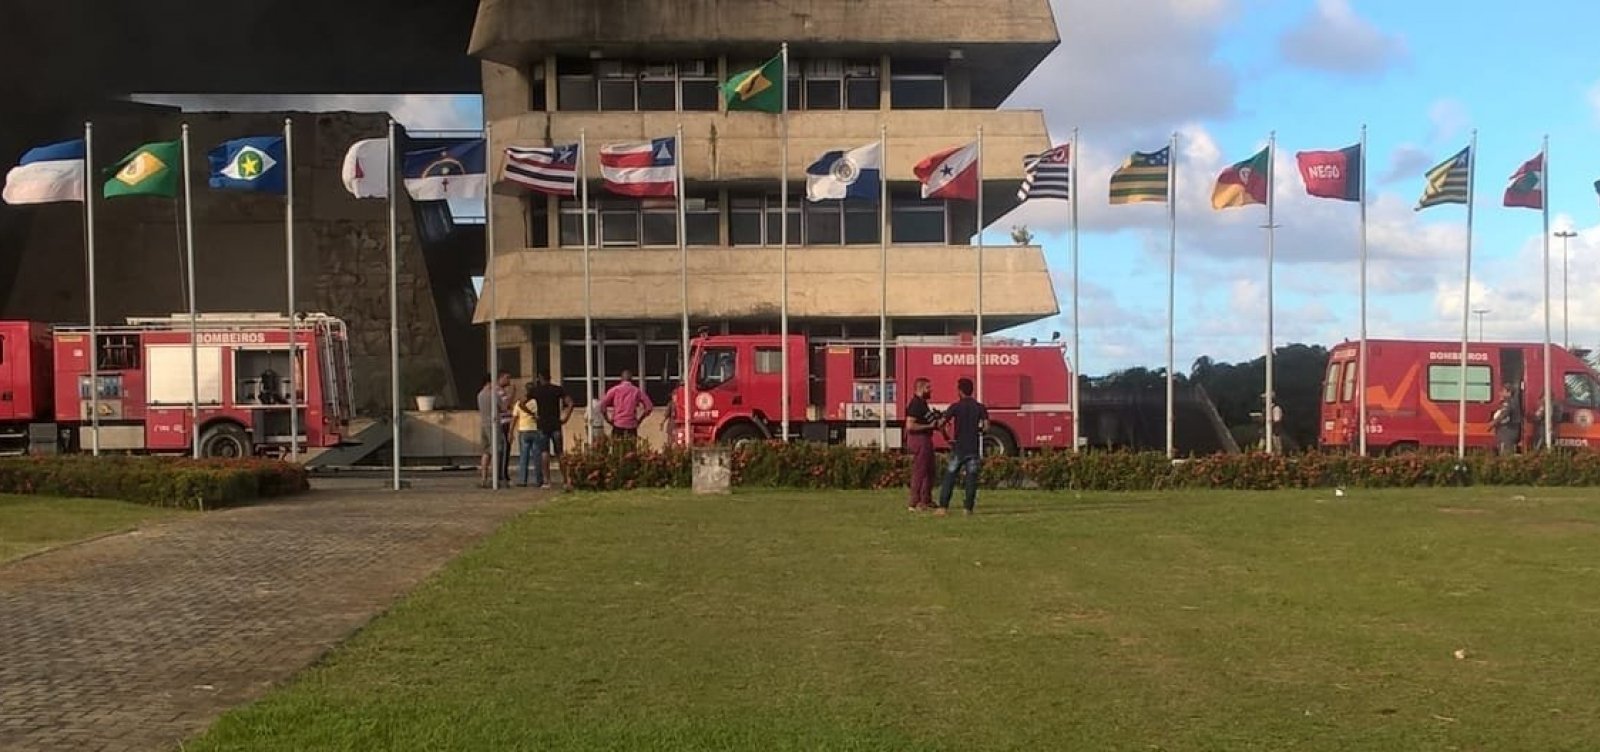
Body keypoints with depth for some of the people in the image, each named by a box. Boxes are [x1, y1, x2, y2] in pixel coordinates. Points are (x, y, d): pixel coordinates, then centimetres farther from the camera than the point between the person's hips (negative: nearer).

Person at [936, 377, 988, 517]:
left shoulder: (955, 407, -5)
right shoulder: (980, 407, 2)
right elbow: (986, 426, -6)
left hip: (959, 447, -2)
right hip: (974, 448, 2)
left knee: (949, 477, 3)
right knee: (971, 478, 5)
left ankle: (943, 507, -1)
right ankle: (968, 507, 2)